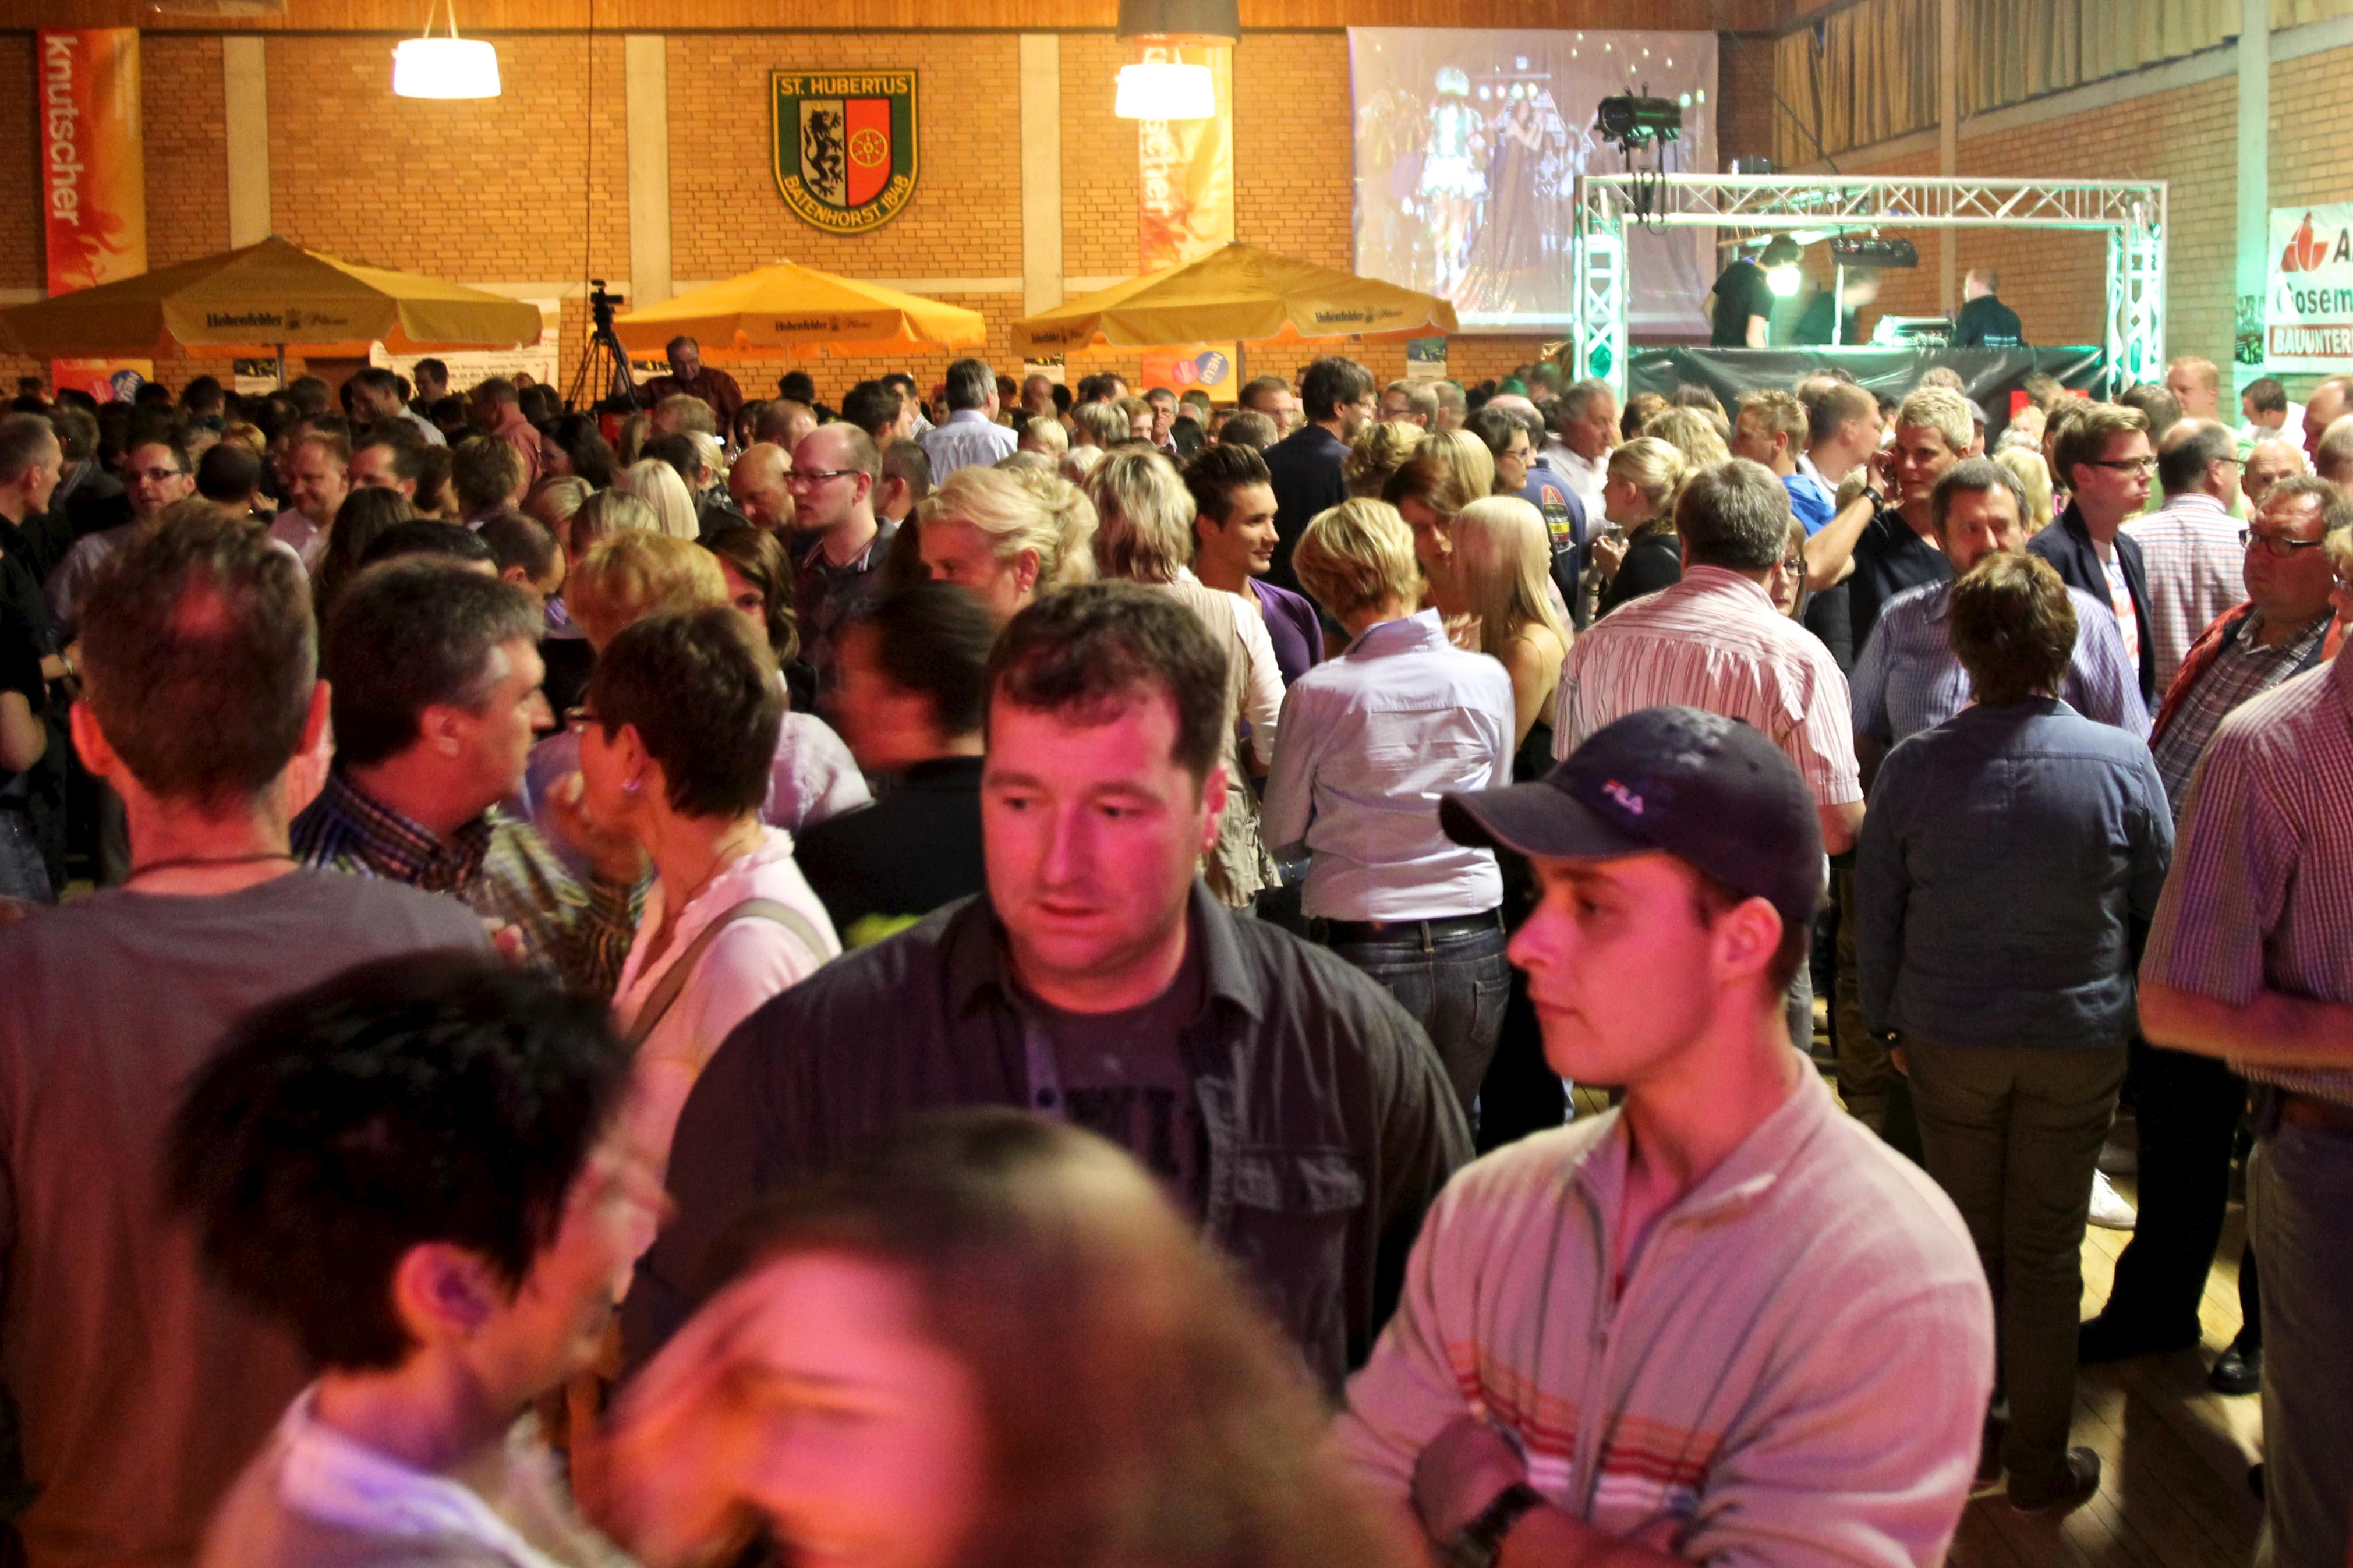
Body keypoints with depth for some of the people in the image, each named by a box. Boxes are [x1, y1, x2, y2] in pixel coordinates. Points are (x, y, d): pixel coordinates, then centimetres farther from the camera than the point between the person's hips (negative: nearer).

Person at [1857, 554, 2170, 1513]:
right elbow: (2162, 906, -1)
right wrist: (2147, 1014, 16)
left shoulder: (1913, 768, -13)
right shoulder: (2121, 764, -15)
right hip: (2081, 1040, -1)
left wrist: (1887, 1020, 13)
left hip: (1947, 1038, 1)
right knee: (2047, 1253, 10)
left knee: (1965, 1240, 17)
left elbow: (1874, 916, -2)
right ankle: (2039, 1465, 21)